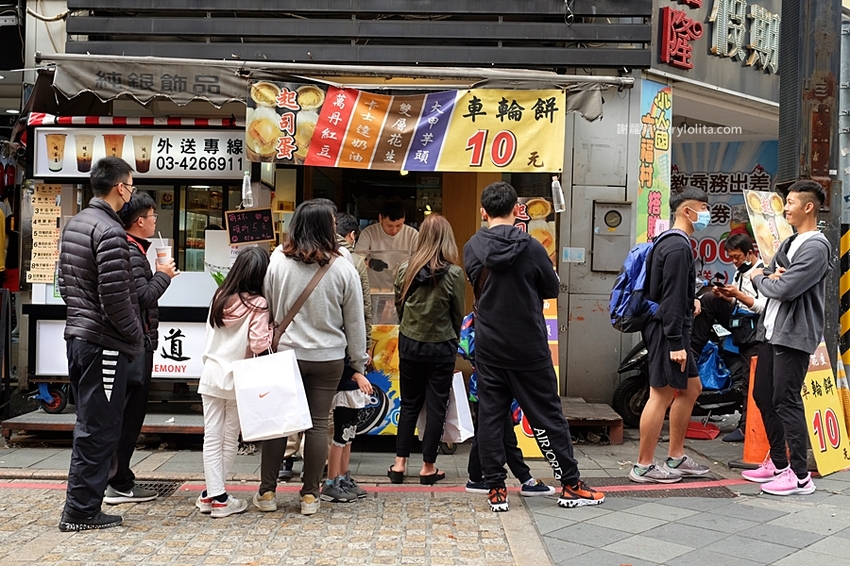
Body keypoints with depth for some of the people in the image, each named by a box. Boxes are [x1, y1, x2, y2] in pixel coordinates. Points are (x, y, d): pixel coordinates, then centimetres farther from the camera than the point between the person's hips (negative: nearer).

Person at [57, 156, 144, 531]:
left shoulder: (74, 224, 13)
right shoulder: (109, 231, -17)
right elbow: (115, 296, -21)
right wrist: (135, 335, -8)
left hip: (77, 335, 10)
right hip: (104, 342, -10)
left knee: (89, 423, 17)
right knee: (99, 428, -1)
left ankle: (81, 503, 26)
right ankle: (81, 511, 7)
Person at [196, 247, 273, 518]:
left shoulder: (219, 297, 2)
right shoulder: (257, 304, -14)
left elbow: (211, 335, 11)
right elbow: (259, 344, -16)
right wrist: (271, 329, -2)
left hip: (212, 374, 4)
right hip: (238, 380, -4)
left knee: (212, 437, 6)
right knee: (230, 439, 9)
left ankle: (211, 494, 9)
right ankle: (219, 498, 13)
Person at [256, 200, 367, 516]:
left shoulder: (277, 262, -5)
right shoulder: (343, 269, -7)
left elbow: (266, 310, 3)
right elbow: (354, 323, 1)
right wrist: (358, 363, 11)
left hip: (286, 354, 1)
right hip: (328, 358, 0)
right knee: (318, 423, 7)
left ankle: (267, 492, 18)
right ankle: (310, 495, 13)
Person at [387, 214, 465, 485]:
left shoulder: (405, 269, -6)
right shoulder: (454, 274, -13)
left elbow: (399, 307, 5)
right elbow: (458, 314, -2)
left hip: (409, 344, 3)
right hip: (441, 347, -3)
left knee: (409, 404, 15)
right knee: (436, 407, 8)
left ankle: (399, 464, 17)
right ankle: (428, 468, 14)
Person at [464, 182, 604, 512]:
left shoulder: (471, 249, -3)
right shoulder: (531, 248, -12)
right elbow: (552, 289, 1)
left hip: (488, 348, 2)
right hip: (529, 348, -2)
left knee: (490, 417, 8)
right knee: (548, 416, 7)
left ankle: (495, 490, 12)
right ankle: (570, 486, 16)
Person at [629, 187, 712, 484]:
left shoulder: (670, 242, 17)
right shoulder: (678, 247, -16)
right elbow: (672, 299, -21)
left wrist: (690, 300, 9)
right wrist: (676, 343, -22)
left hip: (673, 329, 11)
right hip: (668, 330, -11)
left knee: (691, 388, 17)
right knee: (661, 395, -6)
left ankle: (675, 458, 25)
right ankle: (643, 466, 2)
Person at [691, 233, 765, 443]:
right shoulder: (741, 272, 16)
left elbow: (764, 307, -19)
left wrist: (738, 294, -22)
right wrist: (725, 296, -1)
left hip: (754, 329, -8)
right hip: (738, 321, 8)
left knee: (750, 381, -4)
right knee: (708, 300, -6)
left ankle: (746, 427, 4)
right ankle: (693, 350, -5)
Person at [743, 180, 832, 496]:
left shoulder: (816, 247, -14)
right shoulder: (790, 243, 17)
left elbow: (784, 289, -22)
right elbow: (770, 280, 17)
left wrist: (760, 278, -2)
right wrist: (770, 277, -7)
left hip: (794, 335, -10)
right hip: (771, 331, 10)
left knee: (786, 402, -8)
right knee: (763, 396, 14)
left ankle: (800, 476, -1)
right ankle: (777, 463, 26)